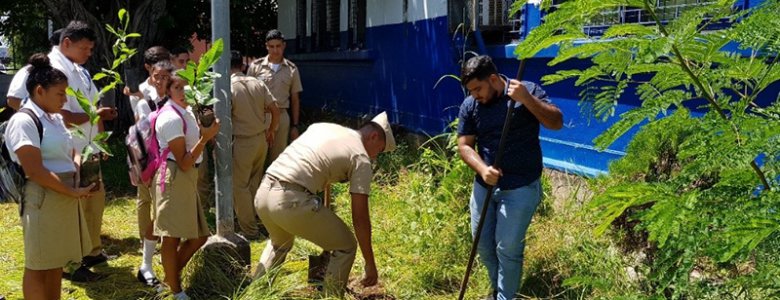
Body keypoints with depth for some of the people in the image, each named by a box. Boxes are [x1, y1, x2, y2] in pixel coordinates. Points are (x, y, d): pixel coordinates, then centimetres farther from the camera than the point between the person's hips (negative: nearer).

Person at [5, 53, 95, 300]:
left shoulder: (55, 119, 12)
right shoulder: (23, 122, -15)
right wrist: (74, 192, -19)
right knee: (38, 265, 2)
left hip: (65, 198, 9)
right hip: (42, 199, -9)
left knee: (56, 261, 16)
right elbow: (35, 172, -21)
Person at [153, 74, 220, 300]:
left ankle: (172, 276, 32)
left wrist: (206, 128, 6)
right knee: (172, 237, -1)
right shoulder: (171, 119, -17)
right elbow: (184, 163, -19)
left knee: (198, 236, 14)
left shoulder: (187, 113, 13)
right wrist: (205, 138, -24)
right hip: (174, 178, -10)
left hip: (188, 178, 10)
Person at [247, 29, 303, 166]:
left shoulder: (292, 69, 4)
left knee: (277, 158, 11)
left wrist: (295, 125, 7)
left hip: (281, 117, 2)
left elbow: (295, 99, 9)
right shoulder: (255, 66, -1)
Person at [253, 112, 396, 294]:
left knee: (280, 243, 37)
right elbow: (360, 218, 1)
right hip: (292, 202, -7)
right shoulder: (361, 158, 3)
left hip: (262, 193, 8)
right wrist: (370, 263, 9)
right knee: (345, 247, 12)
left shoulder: (321, 127, 23)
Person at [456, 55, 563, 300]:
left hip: (520, 188, -5)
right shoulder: (469, 106, -1)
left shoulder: (528, 91, -9)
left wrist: (527, 99, -30)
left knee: (508, 248, -3)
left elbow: (557, 123, -16)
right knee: (482, 243, 14)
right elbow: (464, 145, -1)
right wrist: (482, 169, -20)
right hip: (484, 185, 5)